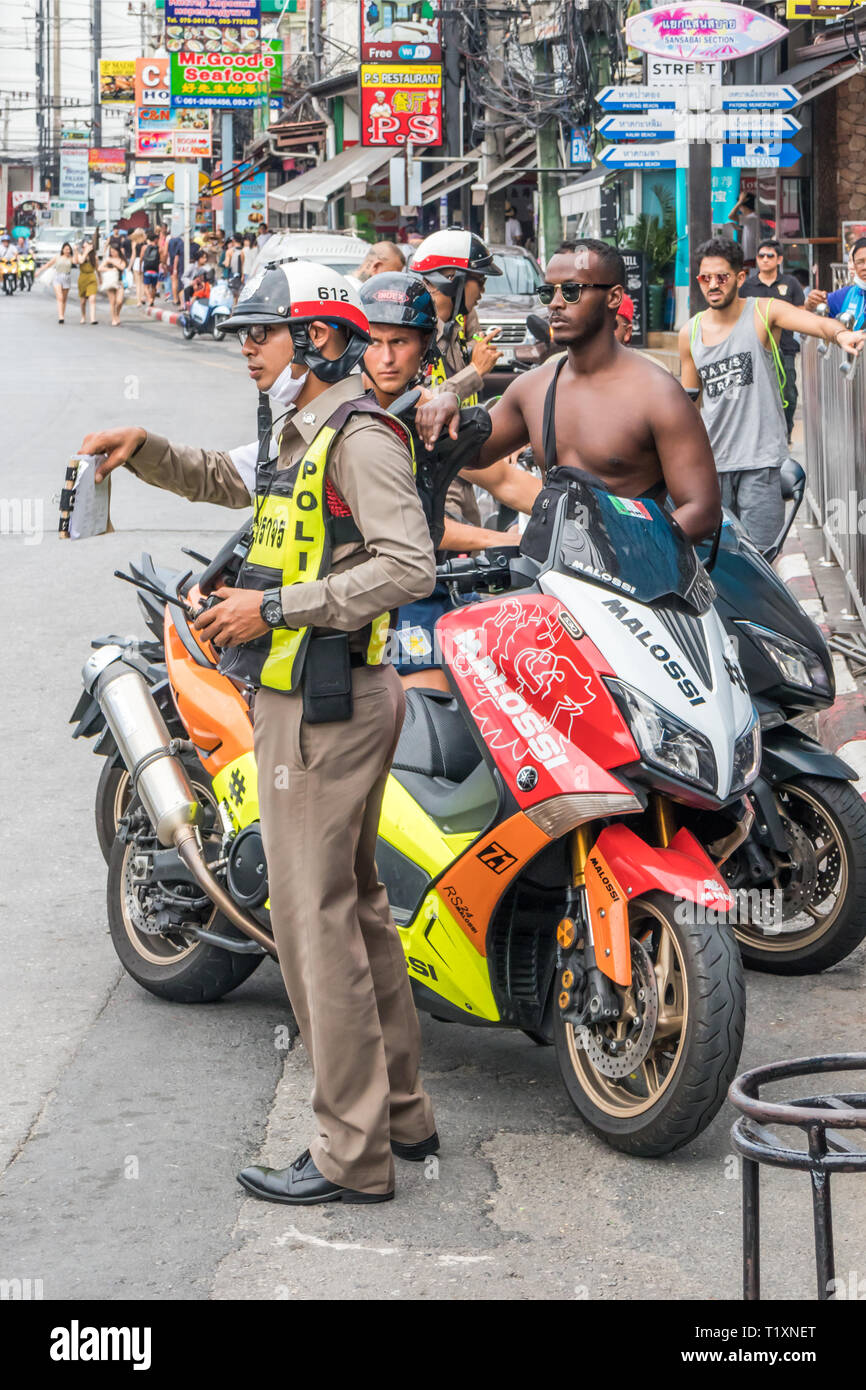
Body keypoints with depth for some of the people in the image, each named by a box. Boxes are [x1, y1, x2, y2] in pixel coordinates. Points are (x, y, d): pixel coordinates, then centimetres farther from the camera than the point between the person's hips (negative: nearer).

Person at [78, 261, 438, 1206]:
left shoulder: (358, 434, -14)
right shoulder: (305, 438, 18)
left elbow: (408, 566, -25)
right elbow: (224, 481, 35)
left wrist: (275, 607, -25)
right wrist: (144, 450, 16)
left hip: (321, 708, -11)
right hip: (329, 700, 11)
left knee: (315, 923, -8)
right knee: (356, 907, 15)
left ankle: (351, 1155, -3)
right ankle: (401, 1112, 24)